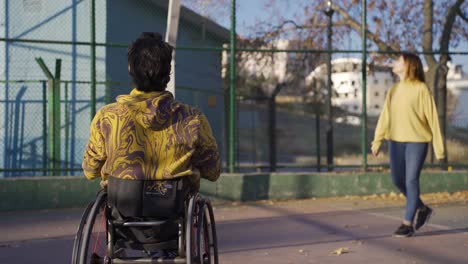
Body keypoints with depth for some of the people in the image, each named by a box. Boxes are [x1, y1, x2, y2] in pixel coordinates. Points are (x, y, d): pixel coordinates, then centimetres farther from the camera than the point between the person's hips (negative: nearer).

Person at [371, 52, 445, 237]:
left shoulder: (421, 89, -6)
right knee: (398, 180, 10)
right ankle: (422, 209, 31)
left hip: (416, 141, -6)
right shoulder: (393, 90, 11)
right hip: (395, 141, 6)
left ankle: (408, 223, 5)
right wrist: (377, 141, 4)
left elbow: (432, 118, -6)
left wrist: (438, 147, -7)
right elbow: (385, 117, 11)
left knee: (411, 181, -5)